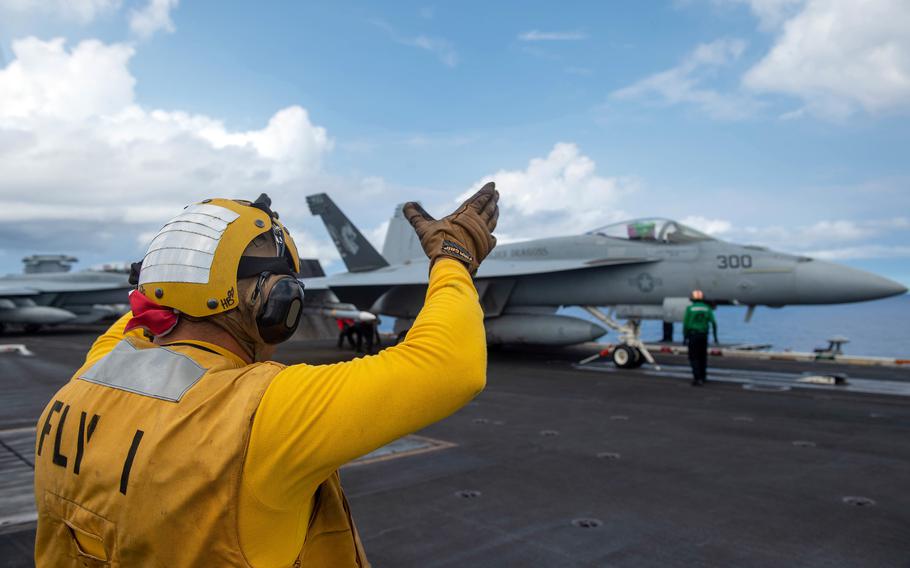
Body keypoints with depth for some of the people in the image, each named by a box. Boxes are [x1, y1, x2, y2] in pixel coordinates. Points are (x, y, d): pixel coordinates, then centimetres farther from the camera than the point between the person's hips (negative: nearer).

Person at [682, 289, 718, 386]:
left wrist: (685, 337, -2)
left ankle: (697, 379, -13)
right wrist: (715, 336, 5)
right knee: (702, 356, 17)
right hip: (703, 335, 4)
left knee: (693, 358, -2)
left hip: (692, 335, -4)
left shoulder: (690, 308, -2)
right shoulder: (707, 308, 6)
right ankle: (703, 377, 25)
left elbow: (685, 324, -6)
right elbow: (713, 323, -1)